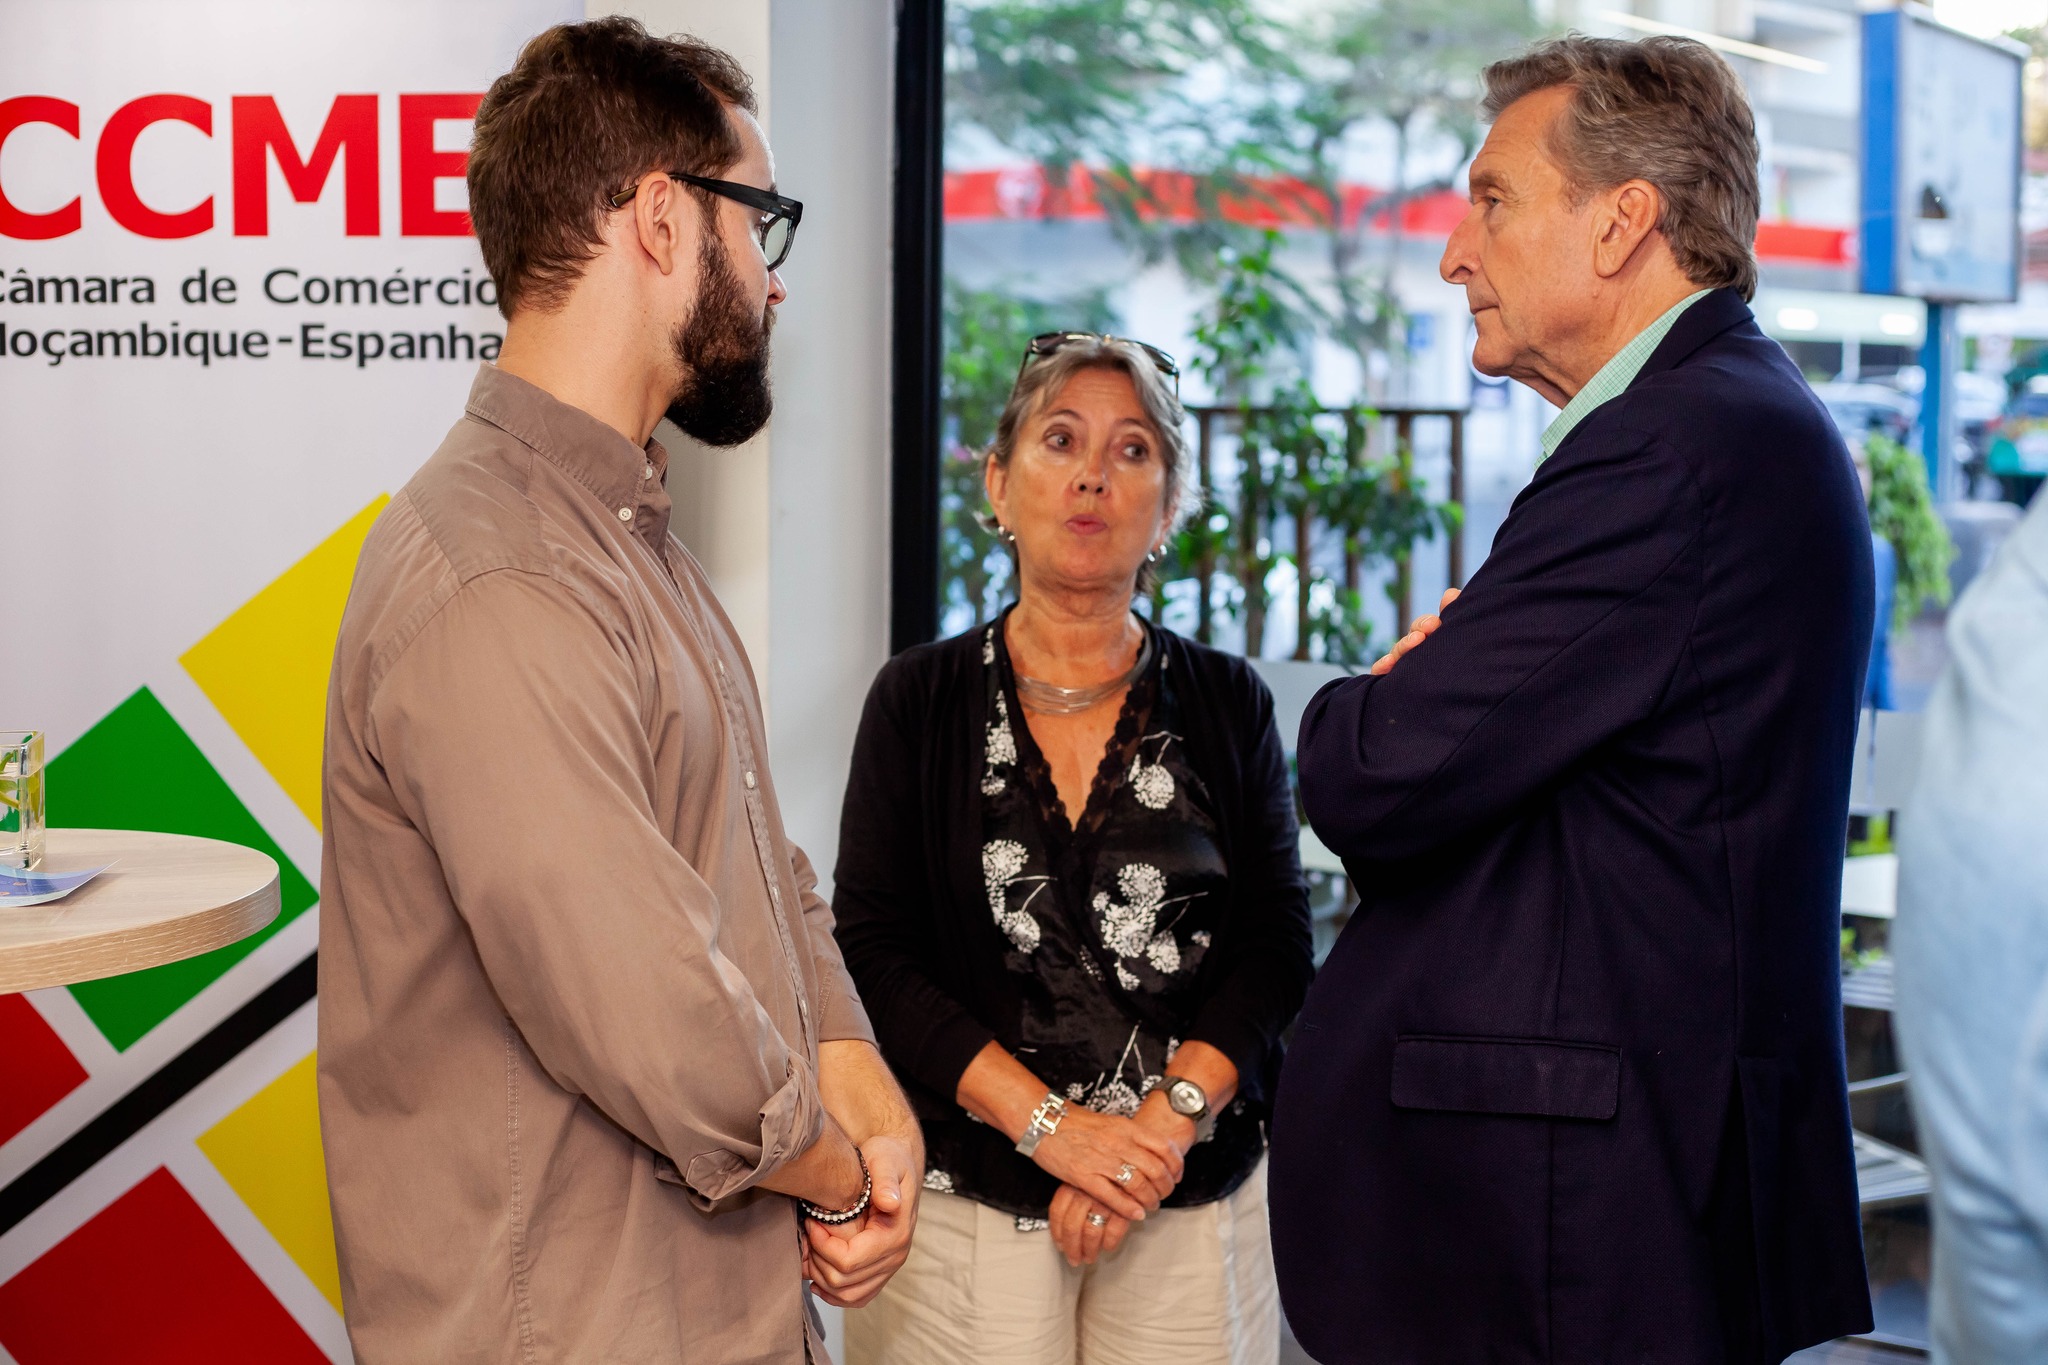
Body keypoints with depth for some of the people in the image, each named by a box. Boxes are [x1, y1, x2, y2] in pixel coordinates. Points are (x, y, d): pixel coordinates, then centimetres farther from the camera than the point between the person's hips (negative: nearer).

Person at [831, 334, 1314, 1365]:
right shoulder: (921, 699, 2)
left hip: (1192, 1204, 1)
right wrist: (1047, 1122, -15)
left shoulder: (1229, 703, 5)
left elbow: (1274, 944, 0)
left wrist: (1168, 1121, -15)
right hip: (961, 1195, -1)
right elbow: (873, 951, -4)